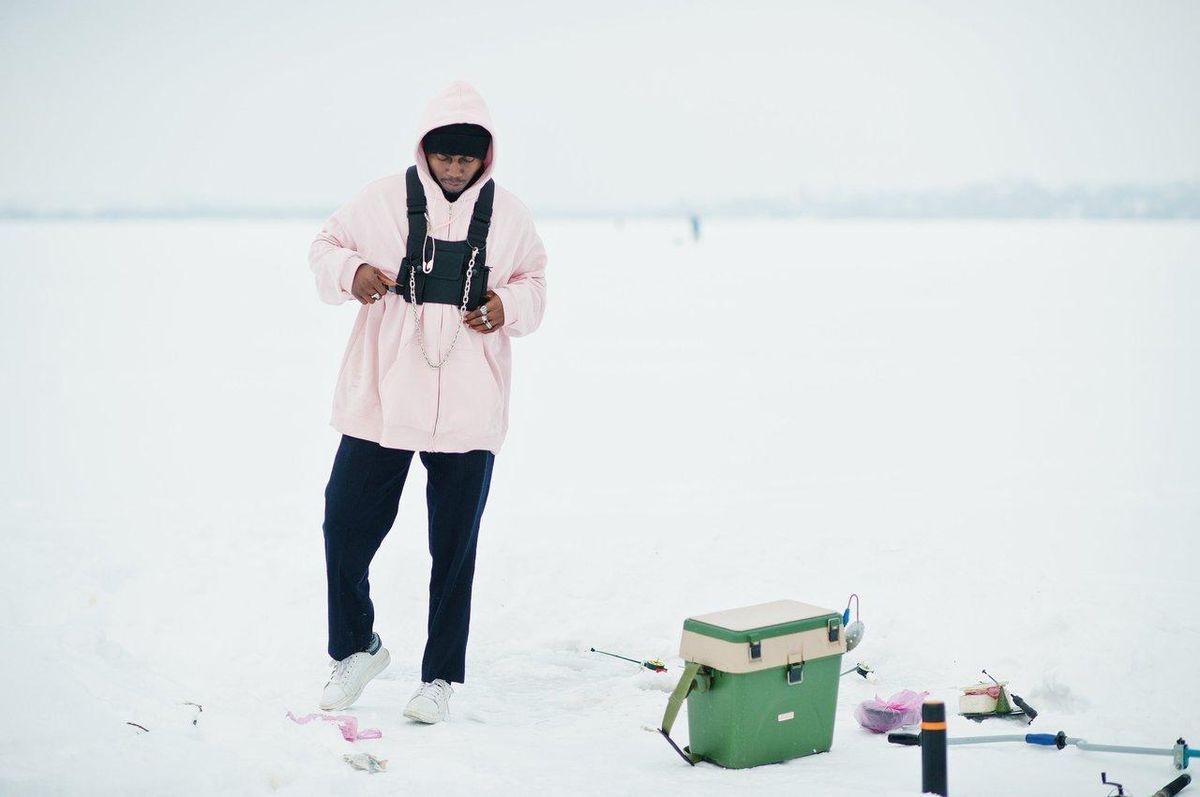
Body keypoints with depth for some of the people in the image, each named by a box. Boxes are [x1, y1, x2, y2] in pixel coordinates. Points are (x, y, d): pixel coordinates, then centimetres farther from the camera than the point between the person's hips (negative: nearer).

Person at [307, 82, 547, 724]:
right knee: (346, 526, 2)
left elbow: (534, 282, 16)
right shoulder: (383, 200, 0)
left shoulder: (508, 215, 5)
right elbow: (325, 246, 9)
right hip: (380, 400, 0)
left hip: (468, 412, 0)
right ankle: (354, 648, 26)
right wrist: (351, 272, -13)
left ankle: (441, 675, 19)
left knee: (454, 547, 6)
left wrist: (509, 305, -6)